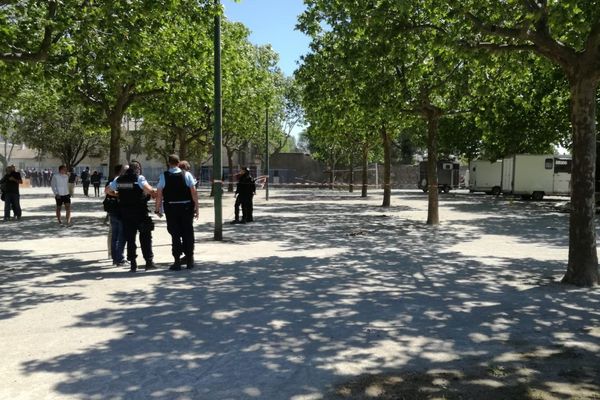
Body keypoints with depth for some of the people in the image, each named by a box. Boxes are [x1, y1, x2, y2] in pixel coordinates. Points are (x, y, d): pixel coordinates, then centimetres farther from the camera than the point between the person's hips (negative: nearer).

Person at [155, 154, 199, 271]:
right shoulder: (187, 175, -1)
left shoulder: (163, 176, -2)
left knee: (175, 234, 5)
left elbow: (159, 194, -5)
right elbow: (194, 192, -5)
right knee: (188, 234, 10)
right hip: (186, 208, 1)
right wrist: (196, 208, 0)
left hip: (171, 209, 0)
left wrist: (157, 209, 3)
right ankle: (189, 260, 17)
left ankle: (177, 262, 5)